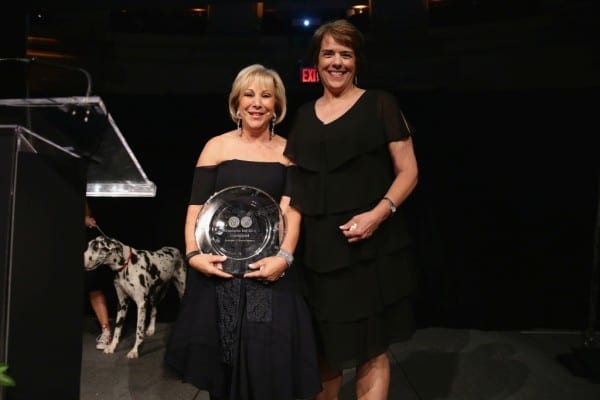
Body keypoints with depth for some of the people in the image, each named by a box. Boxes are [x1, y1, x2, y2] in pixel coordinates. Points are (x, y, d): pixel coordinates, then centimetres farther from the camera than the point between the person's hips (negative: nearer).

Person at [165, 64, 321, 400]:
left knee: (270, 358, -1)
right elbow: (196, 207, 0)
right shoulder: (217, 147, 4)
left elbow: (292, 209, -2)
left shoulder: (288, 151, 7)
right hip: (220, 265, 0)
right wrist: (194, 253, -15)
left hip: (269, 265, 1)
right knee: (224, 359, 7)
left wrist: (284, 256, -18)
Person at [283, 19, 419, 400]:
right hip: (317, 247, 4)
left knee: (370, 348, 3)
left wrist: (379, 212, -17)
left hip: (371, 246, -4)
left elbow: (408, 171, -2)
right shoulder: (303, 115, 14)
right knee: (325, 346, 12)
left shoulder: (380, 104, 1)